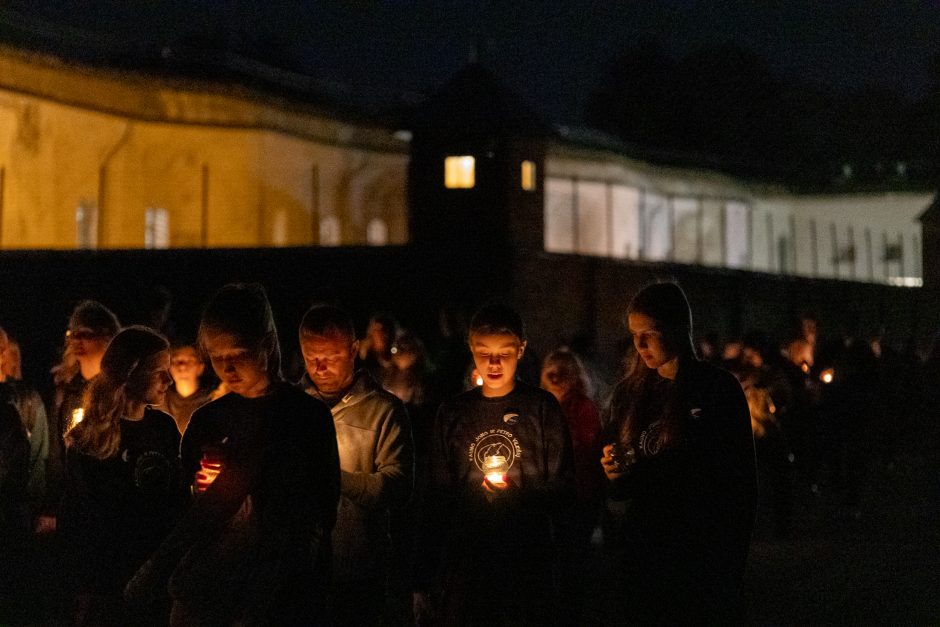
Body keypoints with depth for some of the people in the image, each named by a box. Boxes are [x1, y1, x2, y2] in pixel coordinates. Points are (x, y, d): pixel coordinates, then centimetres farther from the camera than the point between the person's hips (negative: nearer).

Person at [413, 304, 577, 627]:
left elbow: (562, 489, 2)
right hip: (465, 560, 2)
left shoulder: (542, 407, 3)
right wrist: (422, 581, 7)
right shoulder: (452, 413, 9)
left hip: (530, 561, -2)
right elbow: (437, 496, 10)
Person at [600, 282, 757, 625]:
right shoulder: (628, 394, 11)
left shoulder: (718, 388, -3)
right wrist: (614, 474, -6)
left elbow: (740, 479, -3)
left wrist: (731, 566, -8)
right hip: (638, 555, 4)